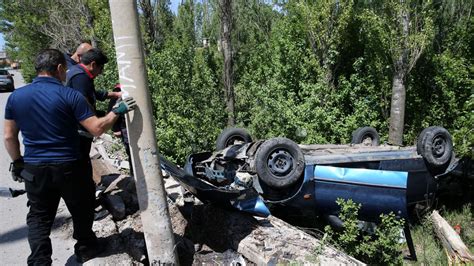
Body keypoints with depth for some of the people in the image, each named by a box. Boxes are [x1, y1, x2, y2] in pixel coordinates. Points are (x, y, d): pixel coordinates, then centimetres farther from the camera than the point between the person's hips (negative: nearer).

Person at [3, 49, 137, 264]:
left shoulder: (15, 97, 0)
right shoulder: (70, 96, -13)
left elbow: (9, 137, 5)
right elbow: (97, 129, -17)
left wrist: (17, 162, 18)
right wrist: (117, 111, -5)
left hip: (34, 170, 3)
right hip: (67, 167, -3)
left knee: (38, 218, 16)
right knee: (81, 209, 19)